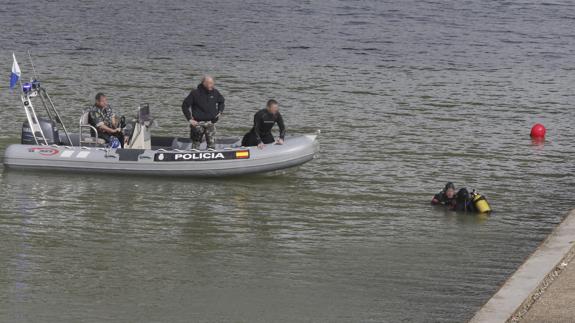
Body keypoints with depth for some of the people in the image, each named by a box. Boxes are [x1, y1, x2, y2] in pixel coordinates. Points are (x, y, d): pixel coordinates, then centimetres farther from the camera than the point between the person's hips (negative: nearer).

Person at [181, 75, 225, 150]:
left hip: (211, 122, 3)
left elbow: (222, 102, 23)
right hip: (198, 123, -3)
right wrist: (190, 119, -9)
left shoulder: (215, 92, 3)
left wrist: (220, 112, 7)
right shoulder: (195, 93, -9)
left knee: (212, 143, -2)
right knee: (196, 144, 4)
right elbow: (185, 106, -3)